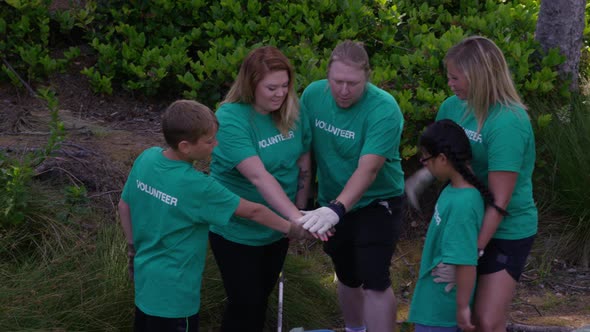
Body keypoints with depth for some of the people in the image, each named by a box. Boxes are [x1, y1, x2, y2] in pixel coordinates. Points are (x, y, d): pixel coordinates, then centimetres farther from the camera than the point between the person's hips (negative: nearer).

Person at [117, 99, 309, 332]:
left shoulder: (146, 158, -8)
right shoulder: (197, 187, -27)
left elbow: (124, 206, 6)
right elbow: (253, 212, -16)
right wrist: (290, 228, -2)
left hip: (145, 280, 7)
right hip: (173, 293, -7)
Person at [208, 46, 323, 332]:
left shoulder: (291, 110, -7)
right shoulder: (231, 118, -26)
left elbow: (303, 163, 4)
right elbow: (258, 176, -35)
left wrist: (301, 210, 2)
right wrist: (295, 217, -42)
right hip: (238, 231, -5)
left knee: (263, 295, 22)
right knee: (245, 303, 3)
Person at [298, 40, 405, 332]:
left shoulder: (384, 109, -27)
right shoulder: (313, 94, -10)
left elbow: (368, 169, -35)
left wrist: (337, 209, -48)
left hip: (376, 203, -5)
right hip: (333, 203, 5)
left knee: (374, 281, -15)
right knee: (348, 278, 19)